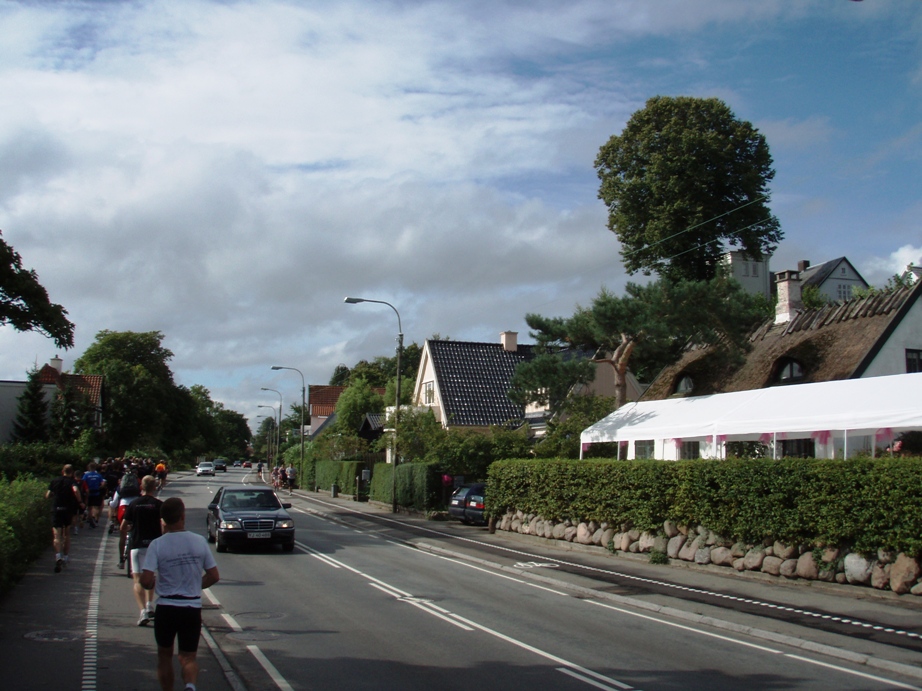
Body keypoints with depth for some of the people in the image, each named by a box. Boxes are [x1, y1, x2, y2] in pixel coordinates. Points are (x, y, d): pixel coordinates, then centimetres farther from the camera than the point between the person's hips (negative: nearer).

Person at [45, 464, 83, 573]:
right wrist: (80, 501, -7)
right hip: (68, 510, 0)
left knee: (56, 535, -8)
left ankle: (58, 556, -31)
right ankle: (65, 557, 24)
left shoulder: (55, 481, 10)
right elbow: (75, 490, -22)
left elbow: (47, 496, 8)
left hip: (56, 509, 0)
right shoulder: (71, 481, 1)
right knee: (67, 534, 19)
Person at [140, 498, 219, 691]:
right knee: (188, 658, 9)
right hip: (193, 608, 1)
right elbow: (213, 576, 2)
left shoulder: (157, 545, -9)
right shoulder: (199, 541, -3)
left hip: (166, 608, -1)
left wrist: (154, 583, 6)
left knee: (164, 655, 21)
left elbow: (146, 581, -17)